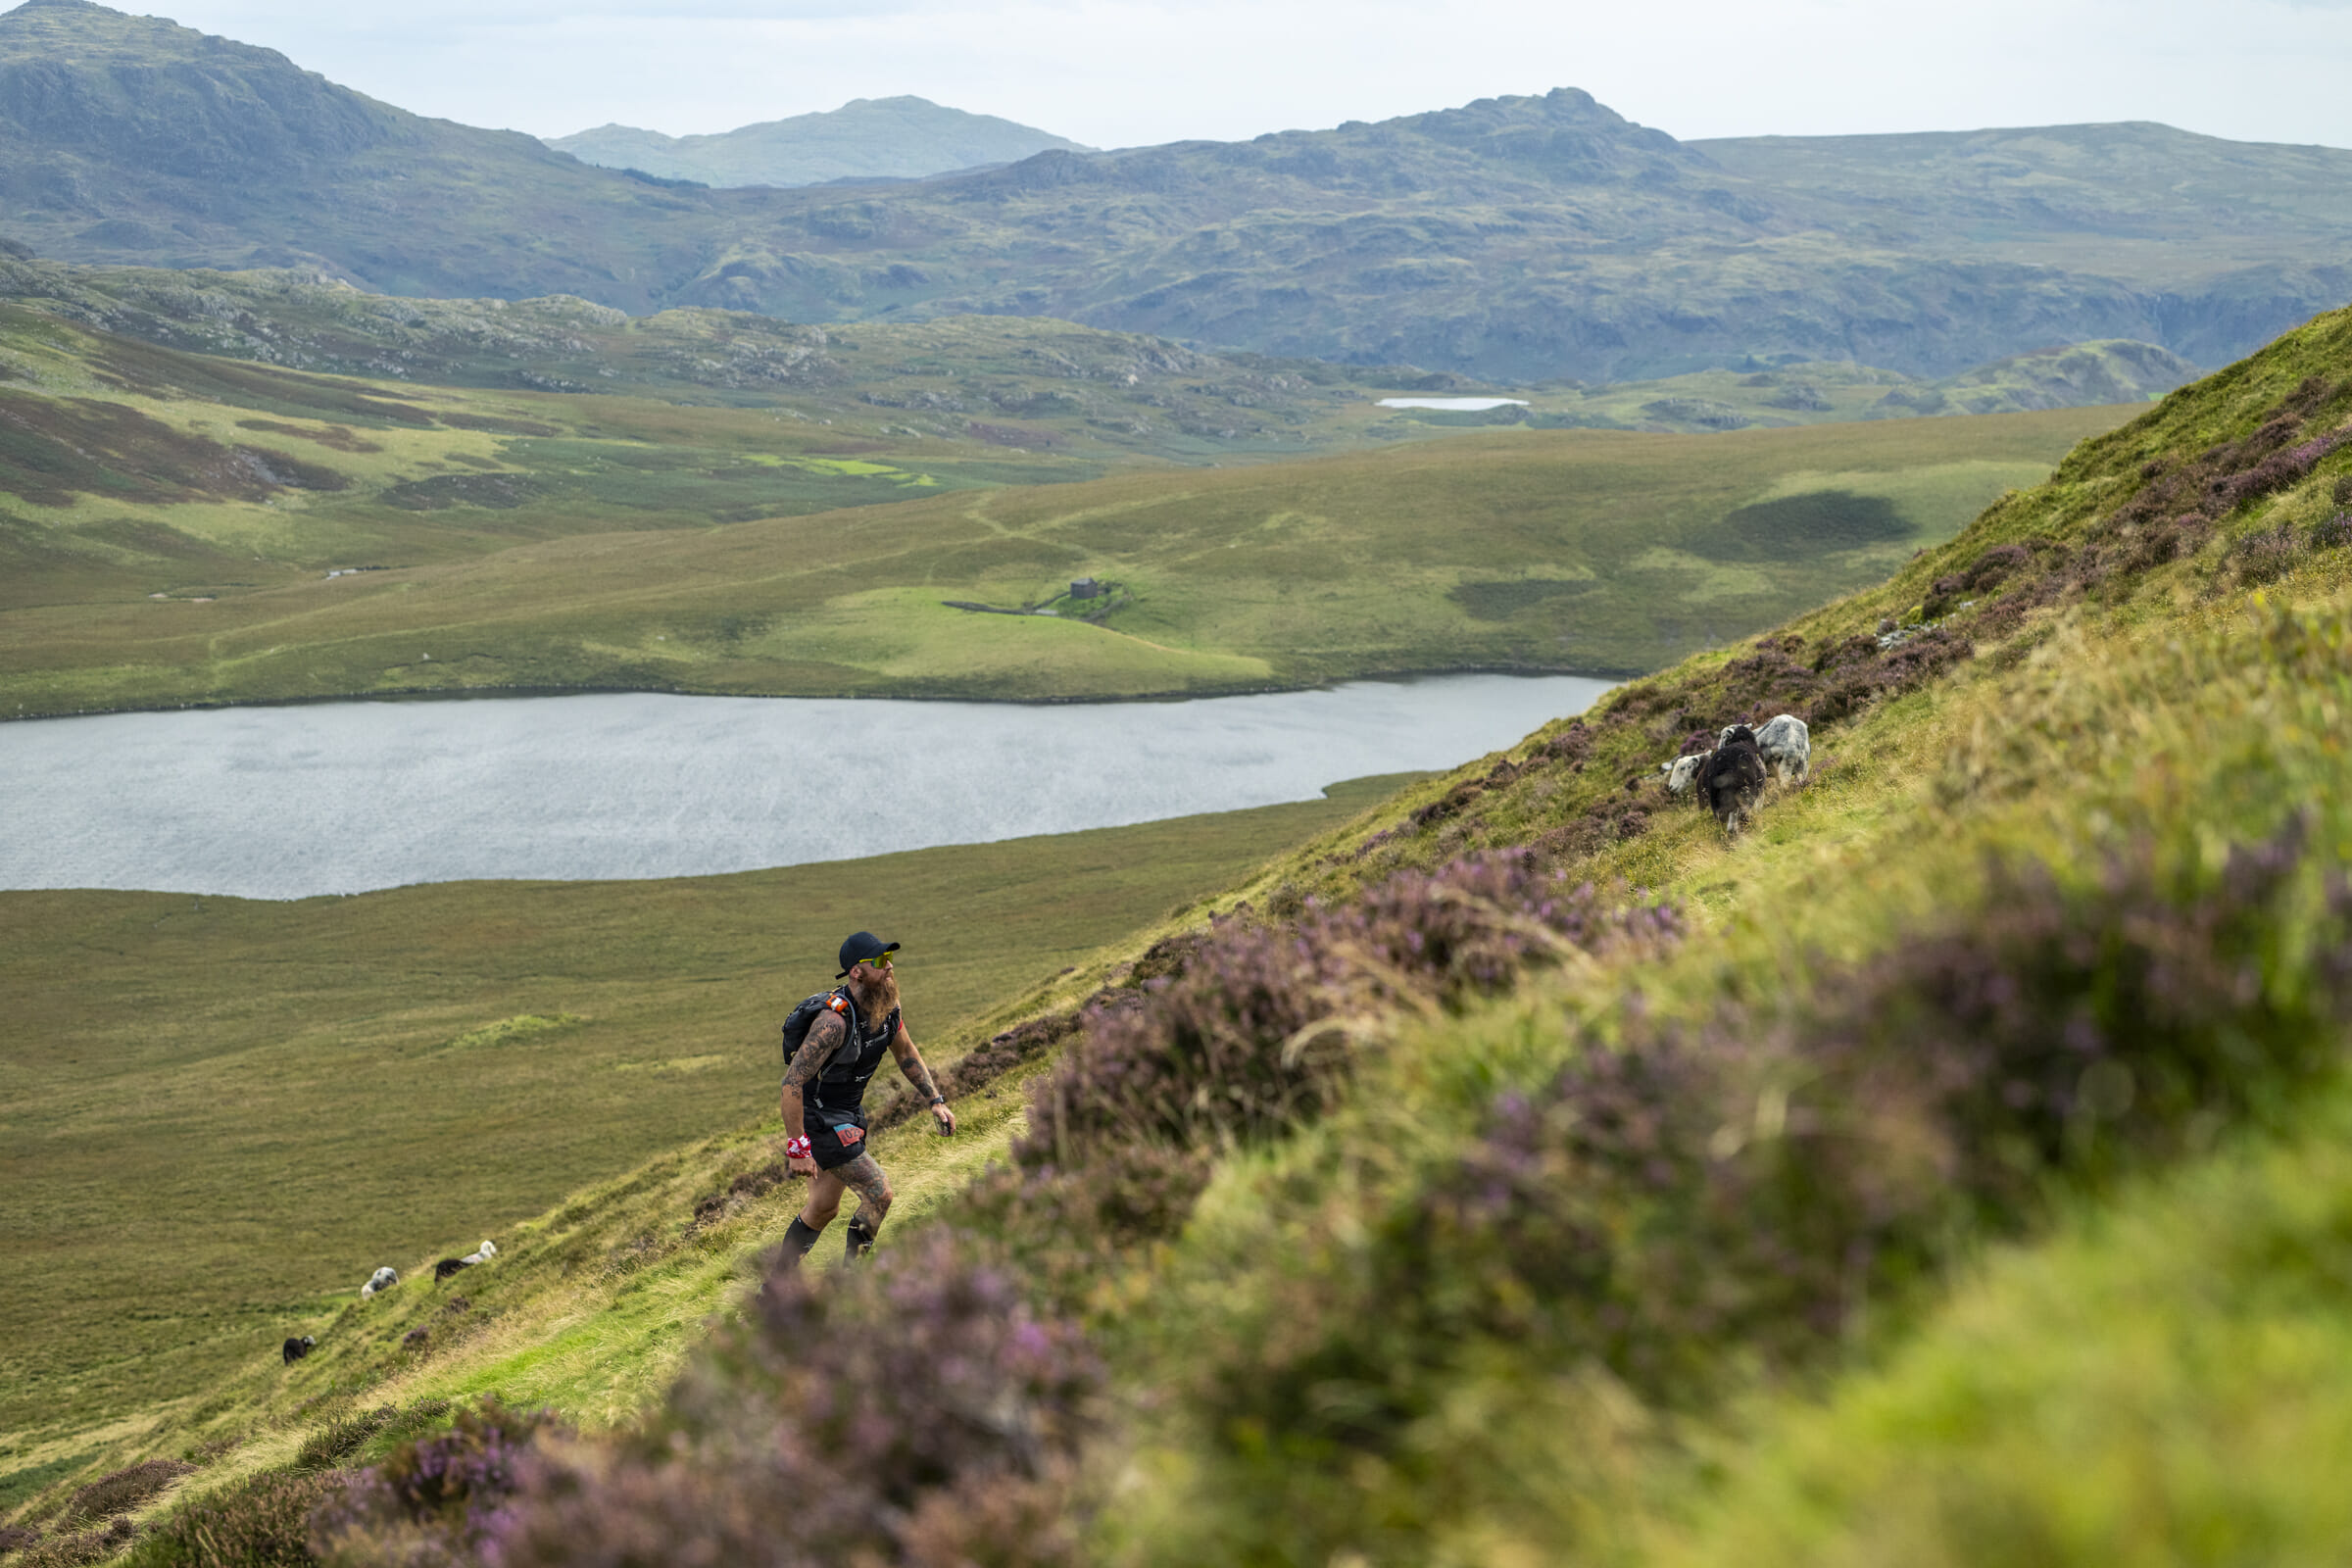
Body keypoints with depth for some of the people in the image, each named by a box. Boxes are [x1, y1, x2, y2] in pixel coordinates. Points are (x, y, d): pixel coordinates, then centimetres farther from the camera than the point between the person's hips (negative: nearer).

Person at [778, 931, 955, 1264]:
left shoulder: (887, 1008, -5)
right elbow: (792, 1082, -30)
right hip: (821, 1120, -9)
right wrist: (797, 1148, -30)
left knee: (824, 1208, 18)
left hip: (850, 1116, 9)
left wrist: (936, 1101, 7)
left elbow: (906, 1054, 15)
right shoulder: (835, 1021, -31)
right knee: (879, 1194, -12)